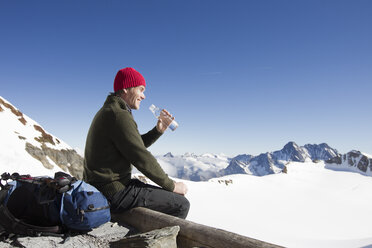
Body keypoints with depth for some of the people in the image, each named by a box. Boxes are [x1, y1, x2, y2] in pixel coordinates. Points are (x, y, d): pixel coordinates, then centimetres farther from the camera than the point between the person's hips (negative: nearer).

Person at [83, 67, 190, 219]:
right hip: (114, 193, -11)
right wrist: (172, 185, -10)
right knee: (181, 204, -9)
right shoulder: (119, 115, -19)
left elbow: (136, 145, 18)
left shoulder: (108, 112, 15)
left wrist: (158, 130, 4)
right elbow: (142, 159, -21)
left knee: (168, 196, 20)